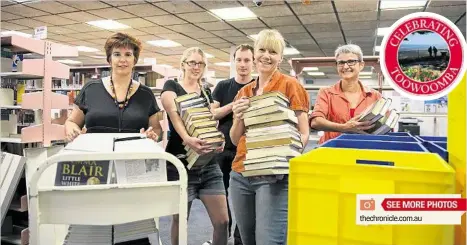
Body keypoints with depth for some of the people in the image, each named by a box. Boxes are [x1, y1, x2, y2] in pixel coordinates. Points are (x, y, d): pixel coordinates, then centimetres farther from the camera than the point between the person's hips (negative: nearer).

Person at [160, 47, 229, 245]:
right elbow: (174, 113, -19)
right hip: (180, 165, -4)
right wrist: (187, 138, -38)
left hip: (209, 165, 5)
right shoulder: (171, 86, 0)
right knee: (180, 221, 7)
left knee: (222, 221, 2)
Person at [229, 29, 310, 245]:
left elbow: (303, 133, -5)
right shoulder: (244, 92, 14)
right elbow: (235, 139, 14)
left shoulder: (290, 85, -2)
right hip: (241, 174, 6)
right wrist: (238, 118, -6)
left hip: (274, 175, -6)